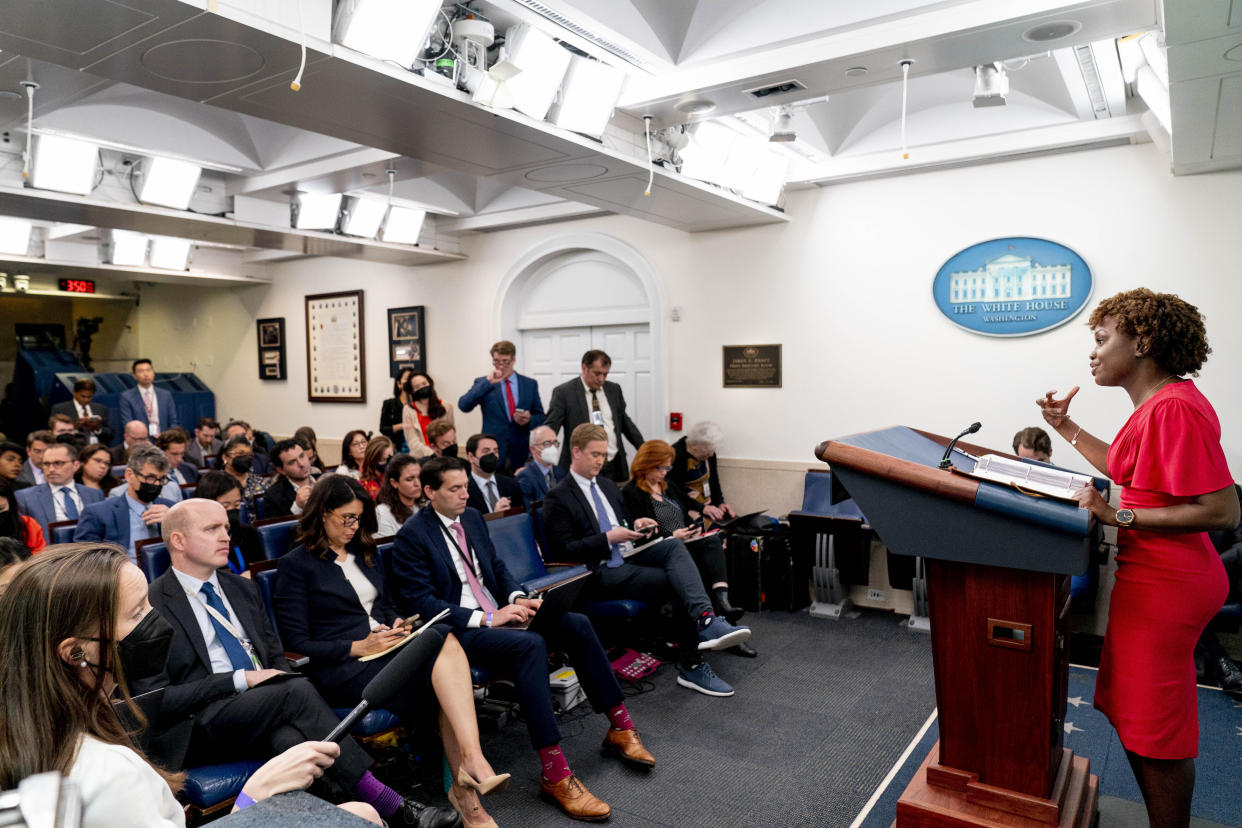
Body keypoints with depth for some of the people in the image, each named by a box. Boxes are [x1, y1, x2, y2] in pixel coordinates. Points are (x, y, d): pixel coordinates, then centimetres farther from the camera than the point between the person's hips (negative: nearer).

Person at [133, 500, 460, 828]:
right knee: (298, 690, -30)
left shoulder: (243, 589, 17)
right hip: (197, 729, -5)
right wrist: (240, 680, -15)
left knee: (291, 738, -32)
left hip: (264, 712, 5)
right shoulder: (152, 606, -3)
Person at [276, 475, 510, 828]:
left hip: (385, 651, 6)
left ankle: (464, 787, -29)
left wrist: (396, 624, 4)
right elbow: (296, 643, -5)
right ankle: (474, 765, -36)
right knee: (443, 639, -31)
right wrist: (356, 648, -15)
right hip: (343, 670, -6)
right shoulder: (296, 565, -1)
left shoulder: (365, 553, 20)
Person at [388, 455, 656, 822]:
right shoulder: (412, 536, -10)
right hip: (460, 630, -7)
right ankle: (554, 774, -31)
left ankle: (620, 728, -1)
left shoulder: (472, 517, 12)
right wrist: (485, 618, -22)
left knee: (576, 624, -13)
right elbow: (420, 602, -16)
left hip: (499, 614, 7)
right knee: (530, 644, -34)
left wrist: (517, 598, -3)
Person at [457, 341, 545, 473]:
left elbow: (540, 417, 13)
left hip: (521, 452, 1)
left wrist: (529, 419, -10)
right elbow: (464, 406, -10)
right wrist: (487, 382, -17)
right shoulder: (483, 383, 4)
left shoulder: (530, 384, 9)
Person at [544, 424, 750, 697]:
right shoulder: (558, 497, -4)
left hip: (629, 556, 7)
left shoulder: (608, 486, 20)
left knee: (674, 545, -24)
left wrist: (635, 526, 4)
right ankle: (691, 666, -13)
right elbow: (564, 551, -11)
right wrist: (609, 538, -17)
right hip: (602, 571, -7)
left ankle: (706, 621, -41)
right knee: (677, 583, -22)